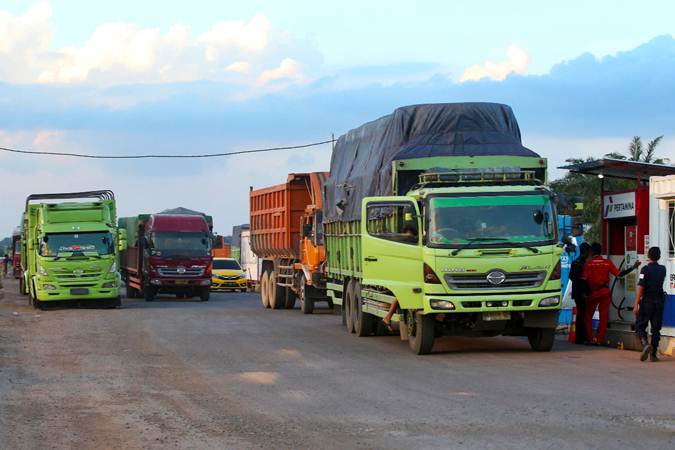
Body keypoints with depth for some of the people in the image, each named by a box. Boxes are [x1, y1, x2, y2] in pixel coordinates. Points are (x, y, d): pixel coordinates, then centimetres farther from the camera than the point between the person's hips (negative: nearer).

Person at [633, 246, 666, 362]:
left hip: (647, 301, -4)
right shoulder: (663, 269, 5)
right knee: (656, 328, 8)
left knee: (640, 326, 5)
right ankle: (653, 354, 7)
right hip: (659, 301, 4)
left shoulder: (645, 269, -10)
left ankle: (645, 344, -21)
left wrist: (636, 304, -15)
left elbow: (641, 287, -15)